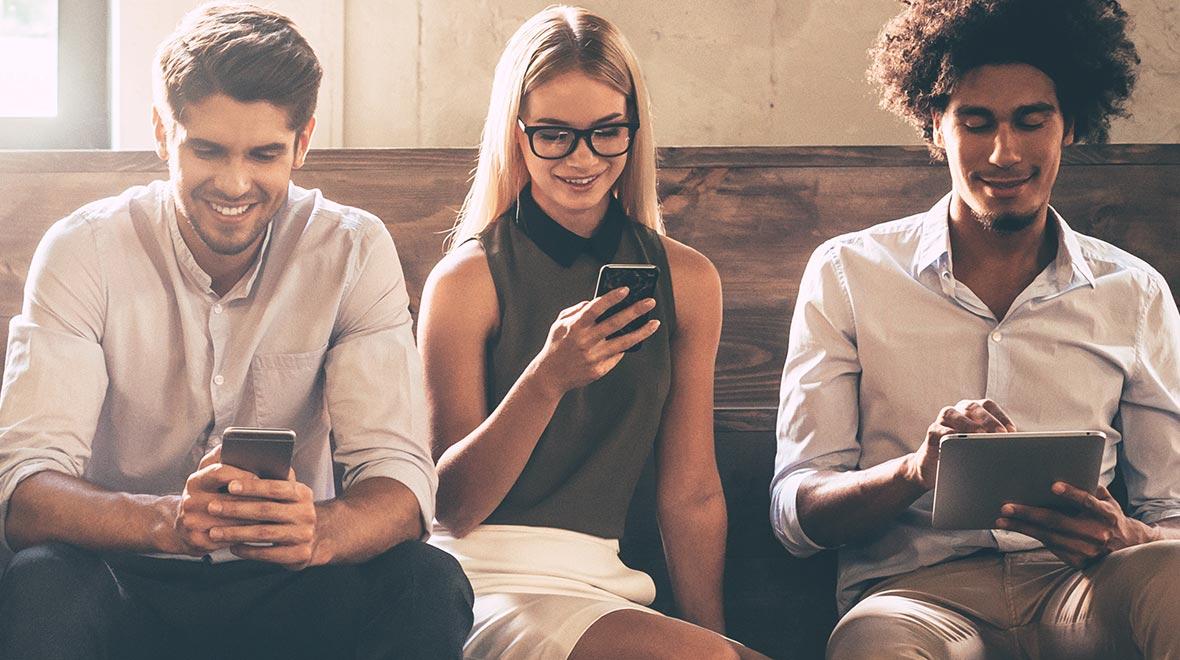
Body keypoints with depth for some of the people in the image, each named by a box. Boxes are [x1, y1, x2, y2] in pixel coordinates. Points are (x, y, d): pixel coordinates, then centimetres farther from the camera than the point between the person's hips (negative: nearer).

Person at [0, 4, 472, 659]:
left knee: (429, 583, -27)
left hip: (289, 590, 1)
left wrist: (318, 532, -38)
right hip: (129, 585, -1)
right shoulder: (82, 252, -9)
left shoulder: (355, 253, -6)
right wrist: (167, 522, -41)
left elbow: (398, 475, -13)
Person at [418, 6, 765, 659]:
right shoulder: (467, 280, -4)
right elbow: (453, 507, -6)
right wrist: (546, 380, -20)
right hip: (490, 578, -4)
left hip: (606, 579, 5)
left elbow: (691, 496, 11)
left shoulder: (687, 280, 8)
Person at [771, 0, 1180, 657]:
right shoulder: (848, 273, 9)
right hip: (917, 588, -2)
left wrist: (1121, 538, -12)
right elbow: (794, 511, 3)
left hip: (1081, 585, 3)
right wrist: (916, 470, -19)